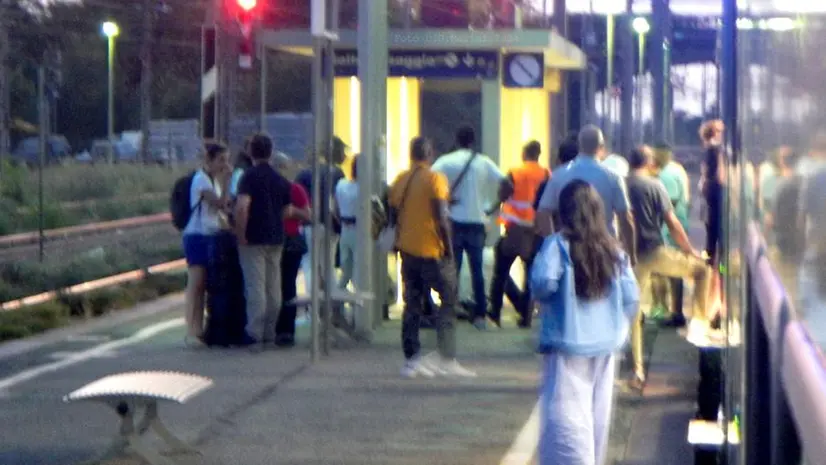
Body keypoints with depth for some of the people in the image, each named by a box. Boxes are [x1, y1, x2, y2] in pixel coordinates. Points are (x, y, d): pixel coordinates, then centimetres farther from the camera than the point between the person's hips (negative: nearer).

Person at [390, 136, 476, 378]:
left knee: (412, 305, 9)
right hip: (432, 250, -6)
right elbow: (441, 218, -16)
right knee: (448, 300, 3)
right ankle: (446, 358, -6)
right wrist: (448, 248, -9)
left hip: (407, 249, 6)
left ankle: (411, 360, 7)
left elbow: (394, 214, 13)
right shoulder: (435, 179, -10)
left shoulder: (400, 180, 9)